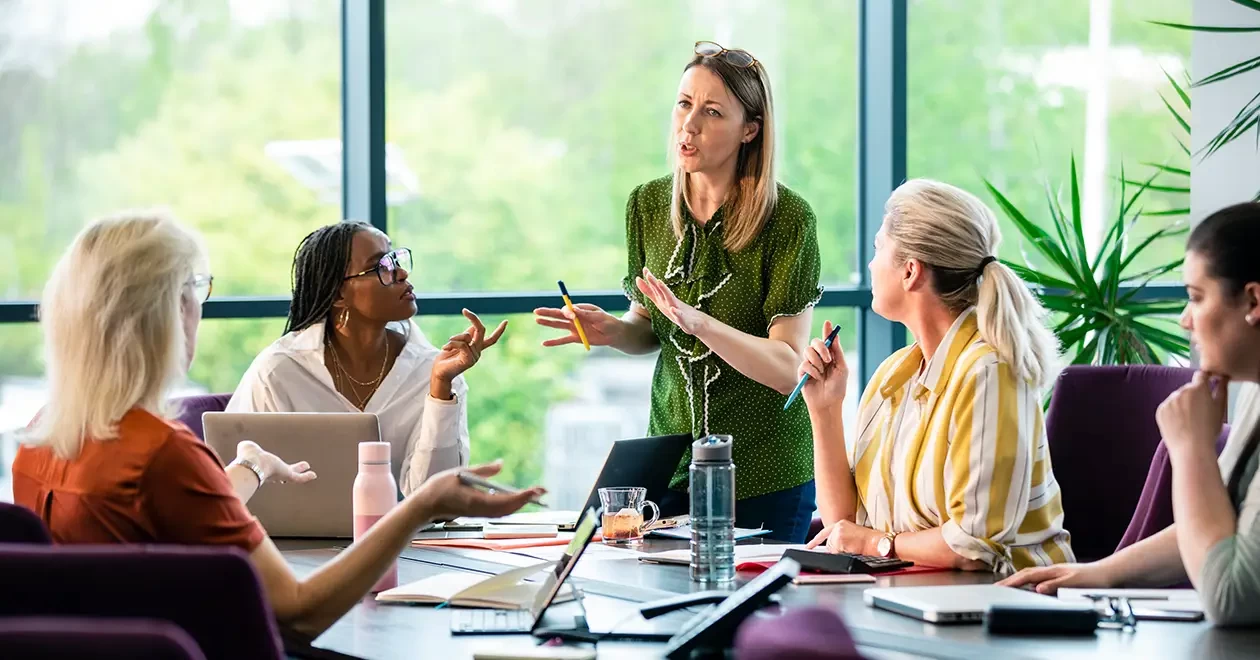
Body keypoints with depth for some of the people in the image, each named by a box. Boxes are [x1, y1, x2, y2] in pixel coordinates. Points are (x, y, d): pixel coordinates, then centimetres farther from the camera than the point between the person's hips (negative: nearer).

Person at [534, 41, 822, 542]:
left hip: (767, 471, -4)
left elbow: (788, 369, -18)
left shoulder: (787, 219, -14)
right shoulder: (648, 205, 2)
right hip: (672, 461, 4)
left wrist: (698, 321, -31)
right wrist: (613, 331, -8)